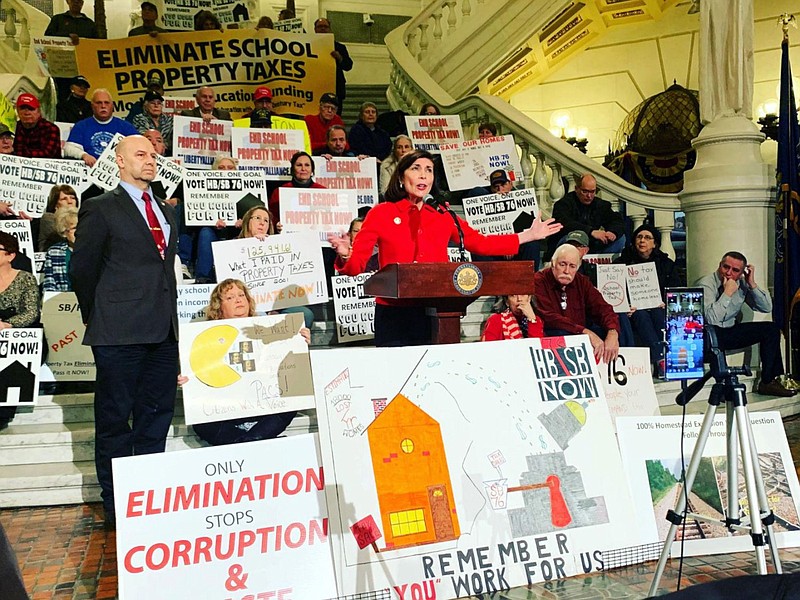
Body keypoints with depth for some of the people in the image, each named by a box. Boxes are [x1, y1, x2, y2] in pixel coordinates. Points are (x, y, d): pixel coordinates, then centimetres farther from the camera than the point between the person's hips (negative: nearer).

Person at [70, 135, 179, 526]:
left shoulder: (166, 211, 17)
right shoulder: (100, 209, -2)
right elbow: (82, 269, -1)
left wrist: (168, 312, 11)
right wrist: (97, 316, 5)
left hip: (163, 330, 6)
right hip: (119, 332, -6)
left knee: (157, 416, 11)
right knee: (114, 418, 3)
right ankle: (116, 504, 15)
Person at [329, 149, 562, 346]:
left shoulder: (442, 217, 13)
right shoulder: (381, 213, 2)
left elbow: (481, 243, 17)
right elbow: (357, 264, -3)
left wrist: (528, 235, 16)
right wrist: (345, 256, -26)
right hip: (394, 315, -3)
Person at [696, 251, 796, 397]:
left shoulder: (741, 283, 4)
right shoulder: (705, 284, -17)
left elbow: (767, 308, 1)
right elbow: (711, 319, -31)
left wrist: (752, 284, -9)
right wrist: (727, 293, -26)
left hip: (730, 331, 7)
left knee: (772, 329, -1)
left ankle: (769, 381, -2)